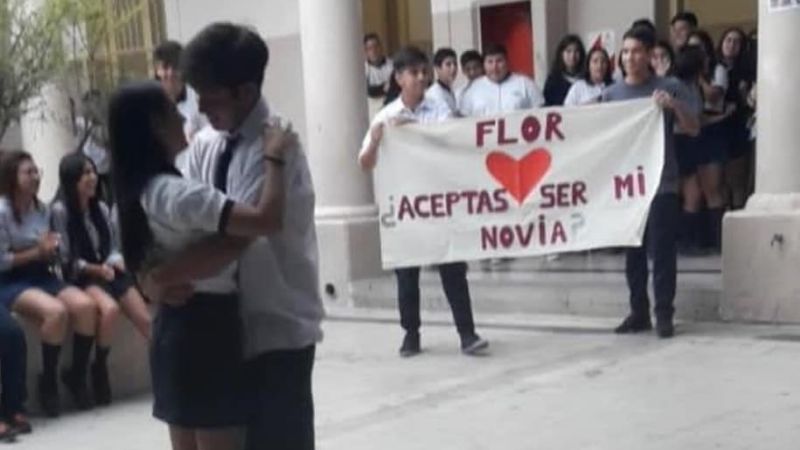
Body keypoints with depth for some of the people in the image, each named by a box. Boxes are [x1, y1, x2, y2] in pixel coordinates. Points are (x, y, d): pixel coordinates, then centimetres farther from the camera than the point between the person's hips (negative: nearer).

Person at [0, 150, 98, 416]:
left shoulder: (42, 210, 10)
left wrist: (51, 250, -7)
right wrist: (36, 252, -15)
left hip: (41, 275, 6)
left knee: (85, 306, -21)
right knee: (55, 311, -33)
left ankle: (77, 375, -3)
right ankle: (48, 381, -12)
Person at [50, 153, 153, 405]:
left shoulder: (101, 208, 11)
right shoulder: (60, 210, -7)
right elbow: (65, 259, -7)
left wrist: (115, 262, -6)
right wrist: (95, 269, -15)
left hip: (110, 272, 5)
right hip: (82, 278, -5)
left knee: (146, 320, -13)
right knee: (110, 308, -35)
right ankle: (100, 370, -18)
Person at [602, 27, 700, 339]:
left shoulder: (668, 88, 0)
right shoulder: (612, 94, 7)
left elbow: (693, 129, -1)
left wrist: (674, 106, -18)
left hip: (661, 183, -3)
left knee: (662, 250, -3)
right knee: (632, 250, 8)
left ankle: (664, 314, 3)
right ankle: (638, 312, 16)